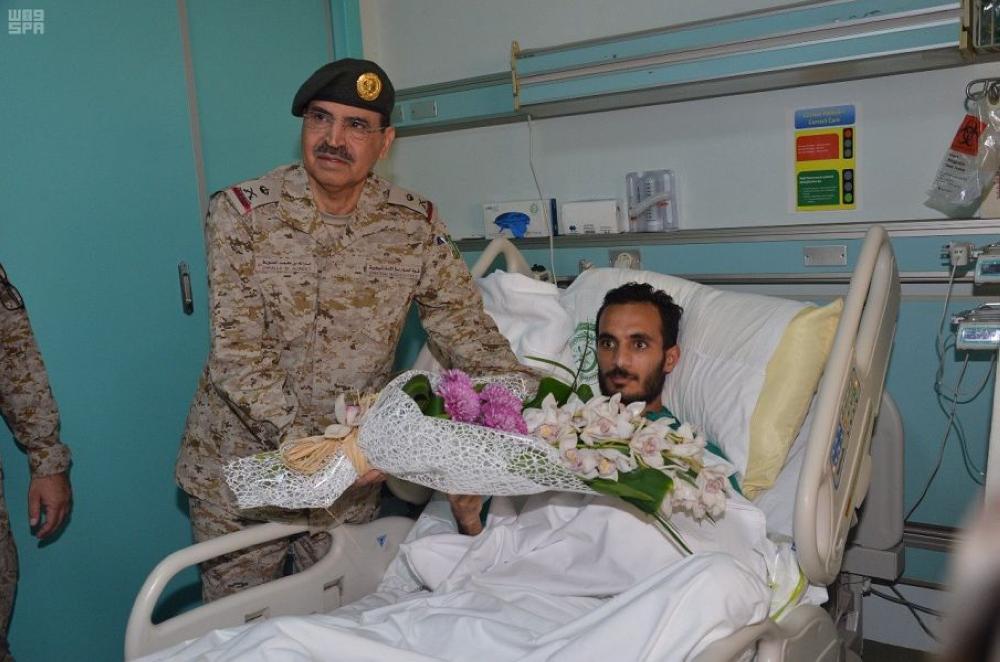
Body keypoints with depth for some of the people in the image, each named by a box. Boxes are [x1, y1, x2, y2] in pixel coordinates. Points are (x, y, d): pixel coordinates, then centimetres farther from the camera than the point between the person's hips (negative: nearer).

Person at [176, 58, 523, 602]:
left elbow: (466, 330, -5)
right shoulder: (241, 211, -12)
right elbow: (238, 353, -18)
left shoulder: (414, 224, -5)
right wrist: (307, 445, -30)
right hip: (241, 462, -2)